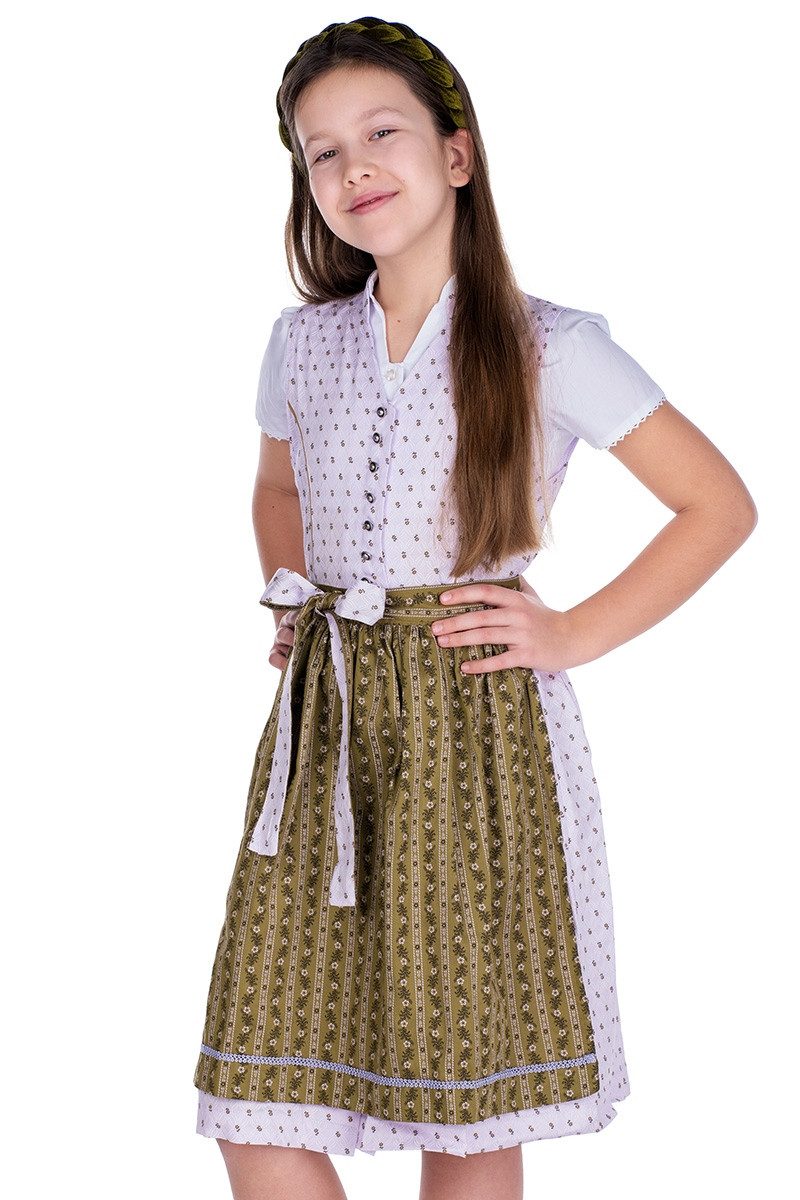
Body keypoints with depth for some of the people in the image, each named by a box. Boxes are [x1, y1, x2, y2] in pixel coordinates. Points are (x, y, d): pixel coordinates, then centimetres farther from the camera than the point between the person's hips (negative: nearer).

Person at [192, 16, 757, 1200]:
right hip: (324, 728, 4)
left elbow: (720, 504, 0)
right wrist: (289, 609, 13)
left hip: (479, 730, -4)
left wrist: (575, 636, -5)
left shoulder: (549, 348, -4)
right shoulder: (302, 342, 9)